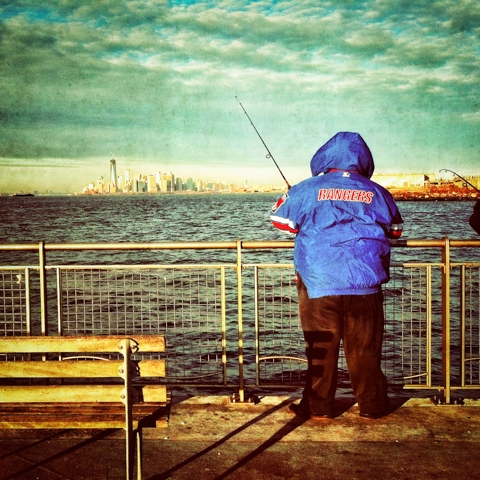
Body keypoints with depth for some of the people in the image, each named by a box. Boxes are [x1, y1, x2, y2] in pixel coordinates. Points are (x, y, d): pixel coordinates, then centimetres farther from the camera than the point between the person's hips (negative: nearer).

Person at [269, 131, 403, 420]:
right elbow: (395, 230, 18)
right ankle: (372, 406, 20)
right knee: (365, 349, 9)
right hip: (365, 287, 1)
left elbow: (280, 218, 10)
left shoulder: (308, 190, -2)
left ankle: (318, 406, 17)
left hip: (319, 285, -1)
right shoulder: (377, 193, 4)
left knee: (321, 349, 7)